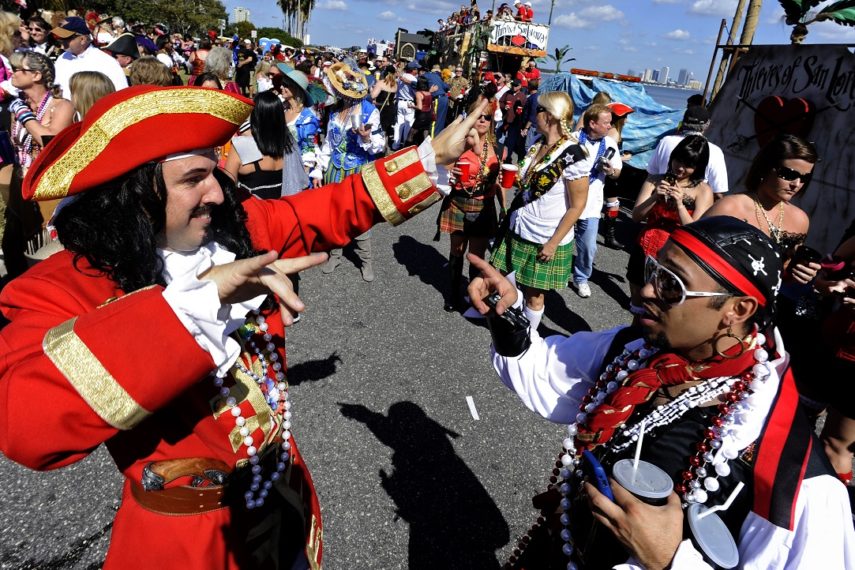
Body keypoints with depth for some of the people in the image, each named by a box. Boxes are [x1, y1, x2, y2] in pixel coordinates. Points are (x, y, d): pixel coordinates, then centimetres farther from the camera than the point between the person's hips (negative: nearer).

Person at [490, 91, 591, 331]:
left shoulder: (573, 156, -18)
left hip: (545, 239, -7)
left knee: (534, 293, 8)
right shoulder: (538, 145, 5)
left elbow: (577, 206, -16)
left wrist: (553, 243, -16)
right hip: (519, 230, 7)